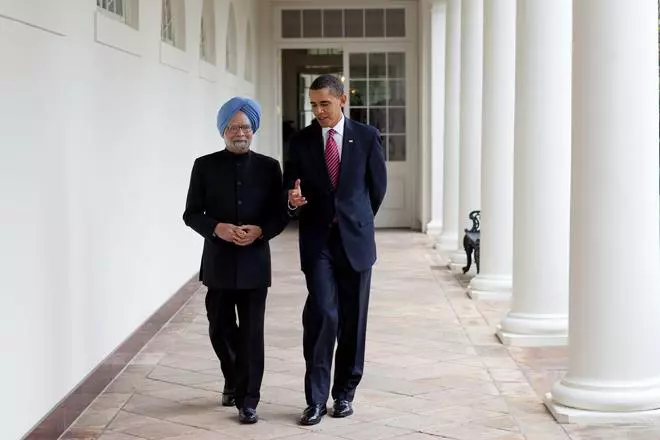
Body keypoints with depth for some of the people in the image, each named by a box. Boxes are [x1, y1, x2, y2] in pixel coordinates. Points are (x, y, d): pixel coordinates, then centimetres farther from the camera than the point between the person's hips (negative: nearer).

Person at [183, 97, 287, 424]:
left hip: (255, 263, -1)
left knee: (252, 333, -1)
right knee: (220, 329, 11)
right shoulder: (205, 166, 2)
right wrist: (217, 228, -17)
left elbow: (281, 214, 3)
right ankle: (234, 380, 37)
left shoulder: (268, 167, 3)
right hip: (218, 263, 1)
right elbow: (191, 214, 0)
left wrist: (260, 230, -16)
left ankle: (247, 400, 7)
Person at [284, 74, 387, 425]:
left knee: (352, 320, 6)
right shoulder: (301, 141, 2)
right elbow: (289, 189, 7)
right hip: (317, 240, 0)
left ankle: (344, 392, 20)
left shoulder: (366, 136, 0)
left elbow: (378, 185, 11)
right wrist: (294, 201, -15)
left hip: (355, 239, 1)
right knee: (322, 314, -12)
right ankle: (316, 398, -5)